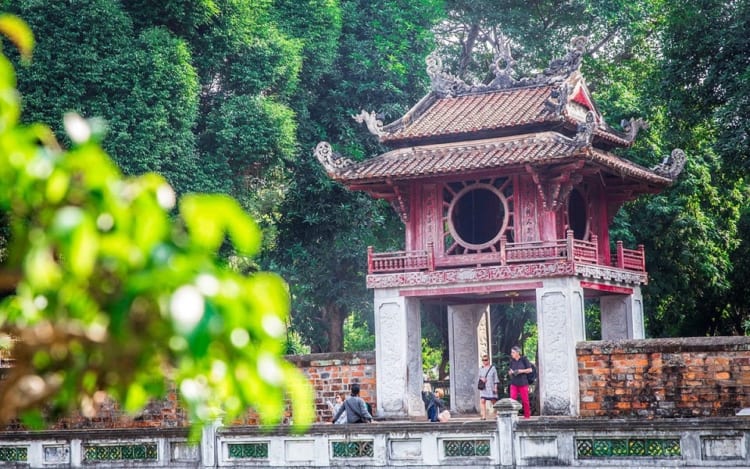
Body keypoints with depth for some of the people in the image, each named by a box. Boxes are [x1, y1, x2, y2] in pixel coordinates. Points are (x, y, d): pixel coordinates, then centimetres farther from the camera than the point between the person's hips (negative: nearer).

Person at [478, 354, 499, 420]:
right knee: (483, 401, -13)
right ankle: (484, 416, -15)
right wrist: (481, 379, -7)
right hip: (483, 388, 2)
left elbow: (495, 379, 2)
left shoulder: (492, 368, 3)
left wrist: (495, 387, -5)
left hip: (491, 387, -2)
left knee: (493, 401, 2)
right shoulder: (481, 369, 11)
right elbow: (479, 377, 17)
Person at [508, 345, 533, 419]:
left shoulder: (524, 359, -3)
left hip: (523, 383, -3)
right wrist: (510, 372, -5)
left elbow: (530, 370, -2)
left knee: (525, 400, 1)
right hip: (514, 383, 3)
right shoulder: (512, 361, 9)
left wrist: (521, 371, -14)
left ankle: (527, 415, 14)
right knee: (512, 399, -10)